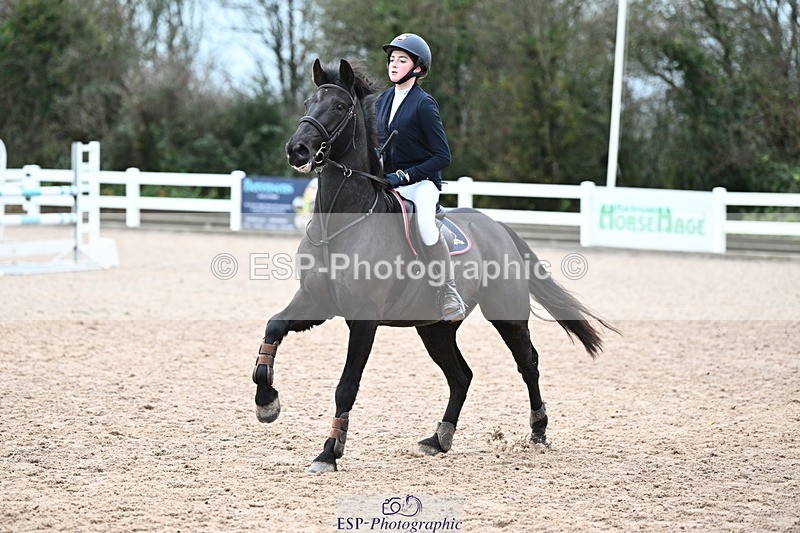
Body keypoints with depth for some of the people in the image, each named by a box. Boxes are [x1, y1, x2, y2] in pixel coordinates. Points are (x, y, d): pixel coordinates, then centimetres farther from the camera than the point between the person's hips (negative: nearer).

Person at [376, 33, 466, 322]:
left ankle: (449, 295, -28)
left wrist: (404, 176, -19)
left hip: (421, 182, -8)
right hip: (388, 180, 8)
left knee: (424, 220, -34)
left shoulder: (424, 104, -12)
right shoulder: (384, 99, 9)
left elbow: (442, 156, -14)